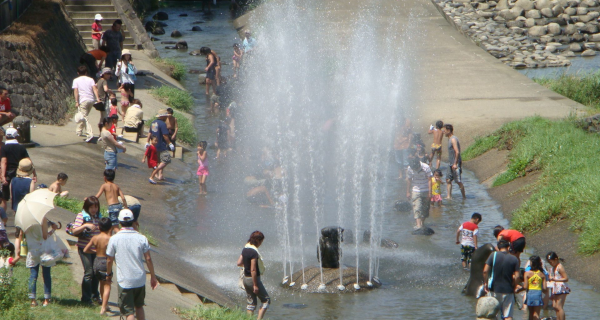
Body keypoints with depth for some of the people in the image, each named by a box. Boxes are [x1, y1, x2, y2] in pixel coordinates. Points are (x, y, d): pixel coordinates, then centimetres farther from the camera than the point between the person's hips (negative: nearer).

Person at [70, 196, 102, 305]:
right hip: (84, 247, -6)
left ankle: (95, 295, 28)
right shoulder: (81, 216, -8)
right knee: (88, 272, -9)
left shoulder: (98, 216, 10)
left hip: (95, 248, 6)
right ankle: (86, 298, 0)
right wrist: (85, 225, -30)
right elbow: (74, 231, -18)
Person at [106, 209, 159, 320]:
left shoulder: (114, 239, -8)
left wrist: (109, 274, 18)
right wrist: (153, 277, 9)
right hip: (140, 279, 3)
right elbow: (148, 259, -1)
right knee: (139, 307, 23)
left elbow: (109, 260, 0)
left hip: (124, 281, -3)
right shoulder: (141, 238, -4)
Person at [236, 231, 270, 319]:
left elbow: (239, 263, 12)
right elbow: (253, 270, -23)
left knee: (251, 302, 14)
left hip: (246, 278, 9)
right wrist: (255, 285, -20)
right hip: (254, 278, -9)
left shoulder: (245, 249, 5)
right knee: (266, 300, 2)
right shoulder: (254, 252, -21)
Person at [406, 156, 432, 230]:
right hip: (415, 191, 0)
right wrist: (408, 192, 7)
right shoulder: (409, 169, -8)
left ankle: (422, 223, 20)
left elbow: (429, 180, -10)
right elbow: (409, 181, 4)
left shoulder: (426, 168, -14)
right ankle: (419, 225, -19)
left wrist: (430, 193, -12)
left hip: (425, 191, 0)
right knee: (417, 208, -12)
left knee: (425, 208, 5)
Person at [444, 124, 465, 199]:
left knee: (458, 181, -3)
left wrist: (455, 164, -24)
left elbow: (457, 152, -23)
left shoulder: (453, 139, -16)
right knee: (448, 180, 7)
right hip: (452, 164, 10)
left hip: (456, 164, -10)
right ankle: (449, 196, 8)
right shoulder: (450, 139, 14)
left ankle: (464, 197, 5)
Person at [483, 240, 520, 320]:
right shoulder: (514, 259, -3)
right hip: (508, 290, 0)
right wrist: (514, 286, 9)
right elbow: (517, 276, -7)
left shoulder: (493, 255, -4)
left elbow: (485, 271, -10)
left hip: (495, 289, 0)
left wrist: (485, 283, 3)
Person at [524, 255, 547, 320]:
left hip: (530, 293, -1)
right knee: (536, 314, 3)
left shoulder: (527, 273, -6)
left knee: (531, 313, 14)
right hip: (538, 293, 1)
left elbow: (525, 287, -9)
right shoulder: (542, 274, 1)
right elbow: (544, 288, -1)